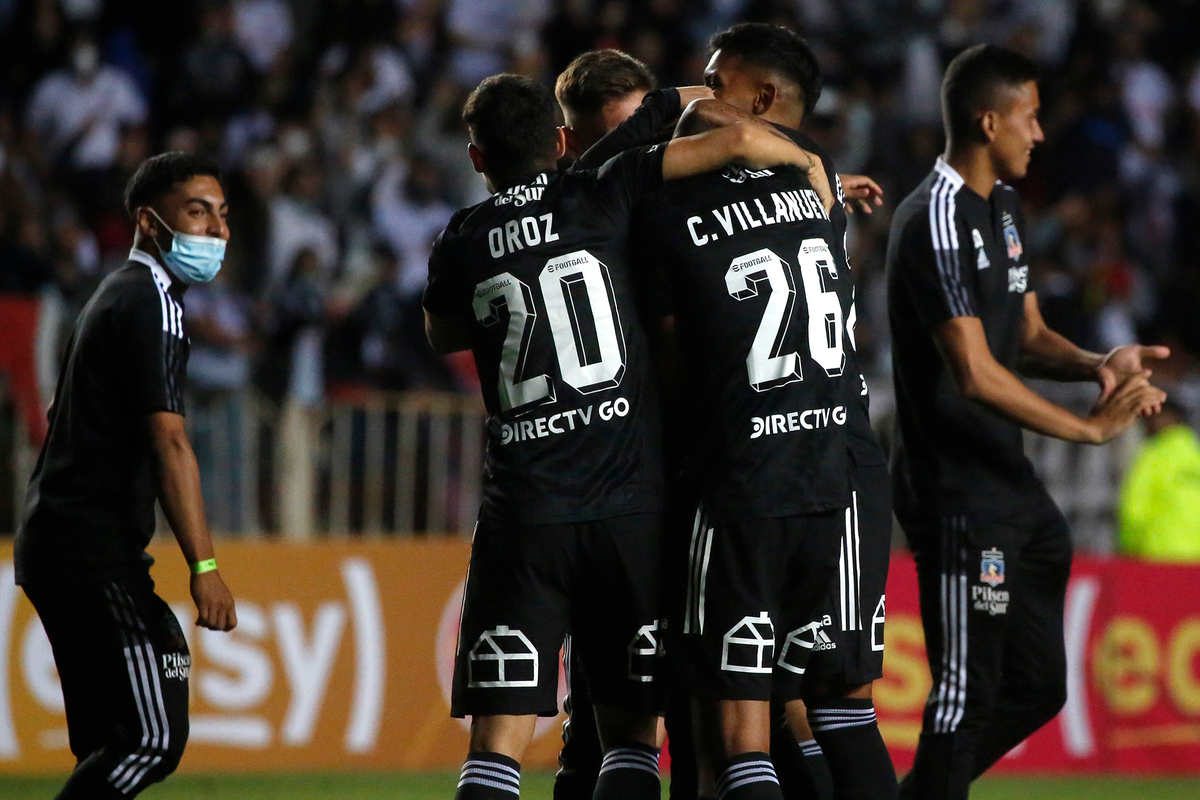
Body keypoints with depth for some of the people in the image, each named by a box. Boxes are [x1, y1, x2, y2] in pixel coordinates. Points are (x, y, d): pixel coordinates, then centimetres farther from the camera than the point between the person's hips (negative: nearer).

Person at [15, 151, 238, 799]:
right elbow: (167, 443, -20)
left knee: (110, 746, 10)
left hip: (52, 544, 10)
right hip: (94, 553, -10)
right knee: (155, 738, -14)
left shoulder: (118, 296, 21)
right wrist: (204, 566, -26)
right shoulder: (151, 303, -10)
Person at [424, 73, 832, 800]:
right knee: (630, 734, 10)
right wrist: (812, 165, 12)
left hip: (524, 515, 0)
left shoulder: (462, 245, 5)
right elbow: (738, 141, -6)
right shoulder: (604, 200, 1)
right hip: (631, 507, 0)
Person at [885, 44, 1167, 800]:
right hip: (957, 491, -10)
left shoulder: (1004, 209, 14)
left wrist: (1097, 365, -1)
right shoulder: (937, 223, -18)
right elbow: (977, 374, -23)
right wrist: (1088, 427, -19)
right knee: (969, 689, -7)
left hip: (1009, 480, 10)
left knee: (1037, 686, 13)